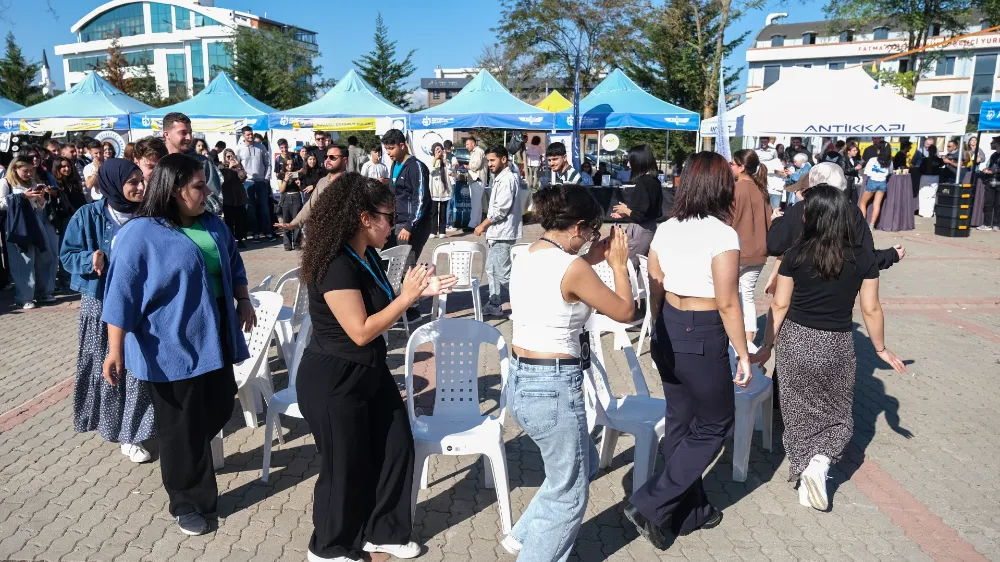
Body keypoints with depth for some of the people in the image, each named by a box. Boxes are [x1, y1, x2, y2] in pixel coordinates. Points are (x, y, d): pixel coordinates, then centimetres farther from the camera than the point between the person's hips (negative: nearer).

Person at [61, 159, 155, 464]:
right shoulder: (89, 216, -9)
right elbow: (67, 255, -3)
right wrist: (90, 258, -22)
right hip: (101, 302, -1)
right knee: (106, 368, 10)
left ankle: (130, 432, 22)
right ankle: (112, 424, 27)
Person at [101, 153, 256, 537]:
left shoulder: (212, 225, 6)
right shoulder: (140, 233, -15)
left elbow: (233, 264, 20)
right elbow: (122, 294, -16)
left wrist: (243, 301, 12)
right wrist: (115, 350, -18)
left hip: (214, 339, 7)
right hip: (171, 347, -7)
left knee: (219, 409, 16)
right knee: (182, 426, 6)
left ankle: (190, 459, 45)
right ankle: (188, 502, 24)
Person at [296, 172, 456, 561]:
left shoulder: (367, 256, 3)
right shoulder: (337, 266, -26)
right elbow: (361, 331, -27)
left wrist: (419, 292, -1)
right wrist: (407, 297, -22)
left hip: (369, 371, 9)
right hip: (333, 381, -9)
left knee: (396, 446, 15)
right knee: (346, 465, 8)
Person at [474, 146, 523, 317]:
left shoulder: (507, 179, -16)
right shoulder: (499, 178, 15)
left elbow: (500, 210, -21)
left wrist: (482, 225, -12)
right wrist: (487, 226, 12)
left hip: (502, 233, -10)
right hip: (496, 232, 10)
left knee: (503, 273, -7)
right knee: (492, 270, 15)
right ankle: (494, 305, 23)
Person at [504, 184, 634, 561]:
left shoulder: (527, 258, 6)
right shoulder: (572, 267, -19)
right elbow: (624, 312, -7)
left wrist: (589, 260, 16)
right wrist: (619, 264, 4)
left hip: (522, 381, 9)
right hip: (554, 387, -9)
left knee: (583, 466, 28)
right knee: (568, 495, 12)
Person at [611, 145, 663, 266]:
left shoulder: (642, 183, -20)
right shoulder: (654, 181, 6)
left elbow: (641, 215, -24)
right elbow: (650, 209, 11)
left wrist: (626, 210, -5)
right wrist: (625, 214, 14)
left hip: (640, 230, -9)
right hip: (650, 228, 9)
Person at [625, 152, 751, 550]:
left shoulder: (664, 231, 2)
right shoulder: (723, 234, -16)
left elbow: (655, 292, 8)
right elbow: (726, 304, -17)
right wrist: (743, 354, -7)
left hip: (668, 334, 7)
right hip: (704, 338, -6)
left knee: (679, 421, 19)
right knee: (715, 426, 13)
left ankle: (689, 511, 35)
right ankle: (651, 505, 8)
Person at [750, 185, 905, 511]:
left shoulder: (795, 256, -10)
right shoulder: (863, 260, -7)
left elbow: (780, 306, -6)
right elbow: (871, 309, -2)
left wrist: (767, 347, 3)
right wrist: (881, 349, 12)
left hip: (795, 342, 0)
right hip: (837, 347, 0)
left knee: (800, 413, 16)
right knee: (836, 413, 18)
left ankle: (804, 473, 21)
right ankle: (820, 461, -6)